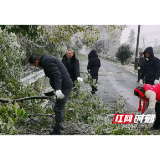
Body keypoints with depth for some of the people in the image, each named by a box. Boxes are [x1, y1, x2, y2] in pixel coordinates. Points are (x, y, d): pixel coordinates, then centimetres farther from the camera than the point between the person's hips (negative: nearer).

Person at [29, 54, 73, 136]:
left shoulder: (46, 61, -17)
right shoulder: (46, 59, 15)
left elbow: (56, 74, -28)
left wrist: (58, 89, -37)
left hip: (64, 87, -11)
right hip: (65, 85, 11)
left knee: (58, 108, -4)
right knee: (60, 107, 21)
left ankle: (57, 132, 6)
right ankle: (59, 125, 36)